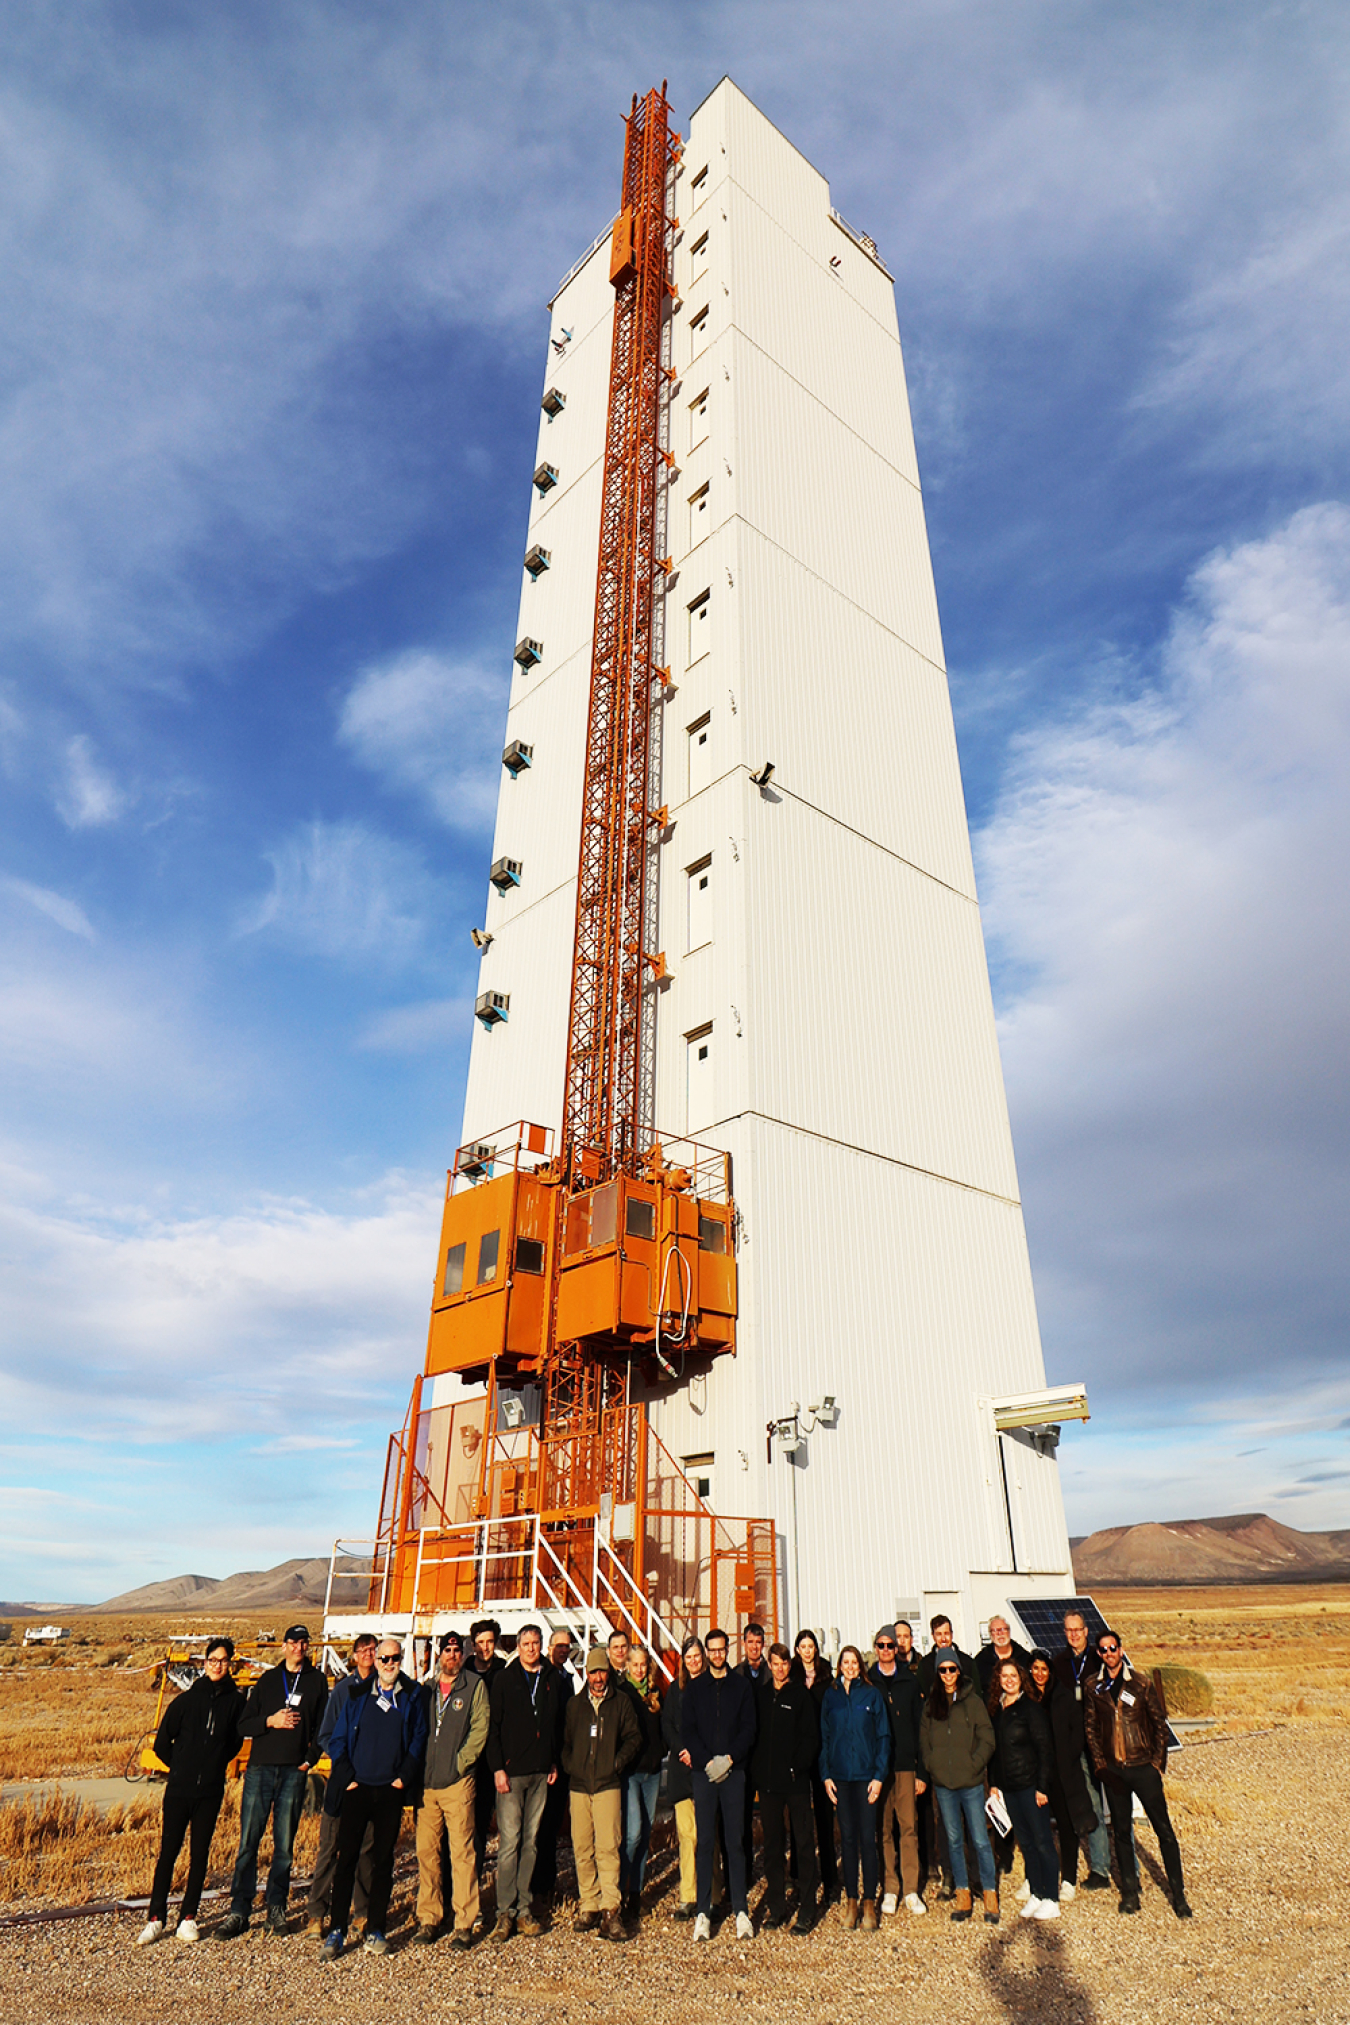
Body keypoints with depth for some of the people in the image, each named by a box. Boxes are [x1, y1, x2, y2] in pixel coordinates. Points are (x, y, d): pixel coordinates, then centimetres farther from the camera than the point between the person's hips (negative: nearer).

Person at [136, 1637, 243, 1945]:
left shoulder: (235, 1701, -2)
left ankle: (188, 1917, 17)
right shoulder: (187, 1699, -4)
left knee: (200, 1855, 6)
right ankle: (156, 1918, 15)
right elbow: (162, 1742, 5)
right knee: (168, 1852, 2)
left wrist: (214, 1766, 3)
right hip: (179, 1789, -1)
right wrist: (183, 1767, 7)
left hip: (210, 1792, 1)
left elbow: (235, 1742, 9)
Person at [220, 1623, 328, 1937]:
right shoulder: (268, 1679, 10)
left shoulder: (317, 1681, 8)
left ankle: (276, 1908, 16)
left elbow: (323, 1726, 9)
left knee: (284, 1845, 4)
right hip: (260, 1769, 0)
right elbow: (244, 1726, 7)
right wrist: (270, 1721, -9)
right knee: (248, 1842, 0)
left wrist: (311, 1757, -3)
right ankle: (239, 1910, 10)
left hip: (294, 1772, 0)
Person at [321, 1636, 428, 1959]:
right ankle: (337, 1930, 10)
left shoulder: (412, 1696, 4)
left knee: (383, 1860, 7)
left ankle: (375, 1929, 17)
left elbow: (419, 1739, 5)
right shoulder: (357, 1696, 5)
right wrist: (346, 1777, -4)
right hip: (358, 1788, 0)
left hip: (392, 1791, 0)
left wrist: (405, 1777, -5)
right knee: (346, 1857, -1)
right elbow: (337, 1740, 6)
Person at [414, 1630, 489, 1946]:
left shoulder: (475, 1685, 0)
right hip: (426, 1782, 4)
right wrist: (416, 1768, 5)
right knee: (426, 1851, 7)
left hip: (458, 1782, -4)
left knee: (462, 1852, -2)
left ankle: (465, 1923, 7)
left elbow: (480, 1728, -5)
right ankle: (428, 1917, 21)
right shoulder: (427, 1688, 13)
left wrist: (460, 1763, -11)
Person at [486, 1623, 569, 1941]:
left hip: (541, 1772, 3)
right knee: (510, 1841, -4)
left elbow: (559, 1723, 13)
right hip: (511, 1771, -3)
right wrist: (497, 1767, -9)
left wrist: (555, 1762, 6)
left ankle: (523, 1907, 17)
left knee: (530, 1841, 9)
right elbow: (492, 1726, -3)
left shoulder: (553, 1679, 8)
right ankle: (505, 1911, 6)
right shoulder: (504, 1679, -1)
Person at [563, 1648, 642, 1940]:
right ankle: (588, 1906, 15)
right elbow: (565, 1741, 17)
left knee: (607, 1846, -10)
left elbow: (634, 1737, 6)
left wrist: (617, 1763, -4)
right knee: (582, 1848, 4)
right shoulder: (574, 1704, 11)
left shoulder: (621, 1701, 4)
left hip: (608, 1784, -3)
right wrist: (569, 1766, 3)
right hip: (579, 1785, 3)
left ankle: (610, 1910, -5)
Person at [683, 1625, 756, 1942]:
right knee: (704, 1841, 1)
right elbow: (686, 1730, 4)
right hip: (703, 1772, 1)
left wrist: (729, 1758, -9)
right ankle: (703, 1911, 8)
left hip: (734, 1771, 0)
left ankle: (741, 1909, 8)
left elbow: (748, 1728, 3)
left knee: (736, 1841, 1)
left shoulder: (742, 1685, 7)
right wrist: (707, 1760, -9)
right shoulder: (694, 1688, 8)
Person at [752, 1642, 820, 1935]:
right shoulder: (762, 1695, 8)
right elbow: (754, 1733, 10)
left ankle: (806, 1909, 10)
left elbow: (811, 1735, -5)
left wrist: (799, 1765, -15)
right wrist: (755, 1769, 1)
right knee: (772, 1843, 11)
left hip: (796, 1779, -3)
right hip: (768, 1779, 4)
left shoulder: (801, 1694, -2)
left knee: (804, 1842, 1)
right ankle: (776, 1906, 21)